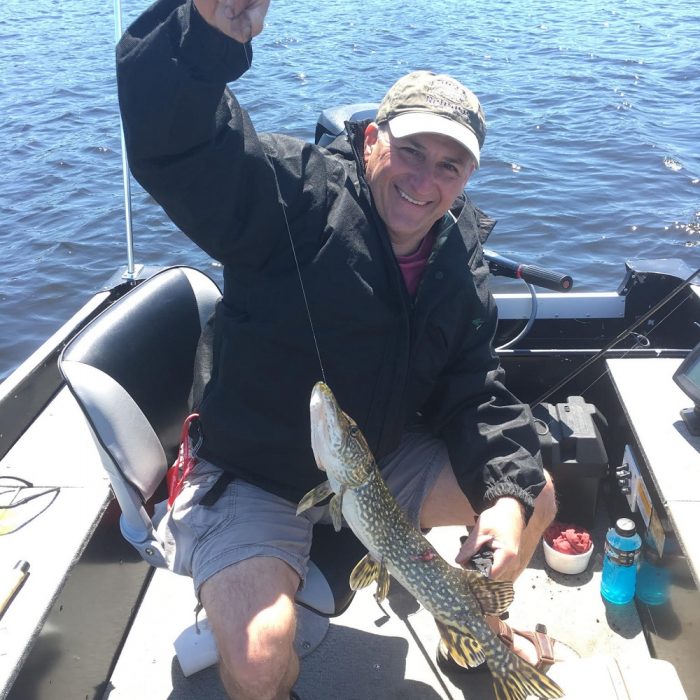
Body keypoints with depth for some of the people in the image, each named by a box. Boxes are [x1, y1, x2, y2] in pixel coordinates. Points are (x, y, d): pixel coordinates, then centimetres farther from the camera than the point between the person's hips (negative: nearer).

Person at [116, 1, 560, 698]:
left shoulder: (461, 267, -2)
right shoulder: (296, 197, -22)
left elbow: (474, 393, -1)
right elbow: (169, 142, -37)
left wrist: (507, 491, -17)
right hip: (253, 476, -5)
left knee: (534, 496, 6)